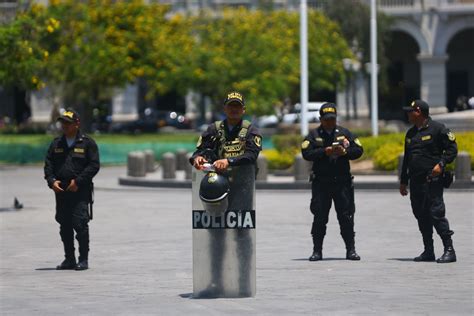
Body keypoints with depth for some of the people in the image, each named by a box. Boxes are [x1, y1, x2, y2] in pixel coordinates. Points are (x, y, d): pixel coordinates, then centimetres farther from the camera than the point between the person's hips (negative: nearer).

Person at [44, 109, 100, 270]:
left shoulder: (87, 143, 0)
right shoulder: (56, 144, 14)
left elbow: (94, 165, -5)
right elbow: (48, 164, 12)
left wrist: (78, 181, -13)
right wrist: (52, 180, -6)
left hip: (80, 191, -5)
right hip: (61, 191, 5)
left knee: (80, 224, -10)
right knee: (65, 227, 8)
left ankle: (83, 259, -4)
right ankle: (69, 259, 16)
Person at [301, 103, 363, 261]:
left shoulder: (344, 133, 11)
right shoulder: (314, 135, 6)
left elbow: (358, 150, 7)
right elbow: (306, 153, -7)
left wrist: (345, 152, -11)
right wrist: (324, 152, -18)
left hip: (342, 181, 1)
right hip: (321, 182, -1)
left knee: (346, 216, 0)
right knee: (319, 217, 1)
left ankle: (351, 250, 5)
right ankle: (317, 251, 7)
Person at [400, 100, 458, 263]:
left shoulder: (437, 129, -5)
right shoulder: (411, 133, 17)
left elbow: (452, 149, -6)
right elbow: (407, 158, 23)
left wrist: (441, 164, -19)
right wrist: (403, 181, 22)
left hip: (432, 180, -8)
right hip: (415, 181, 8)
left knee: (436, 213, -12)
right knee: (421, 216, 8)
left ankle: (449, 250, -8)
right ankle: (428, 251, 15)